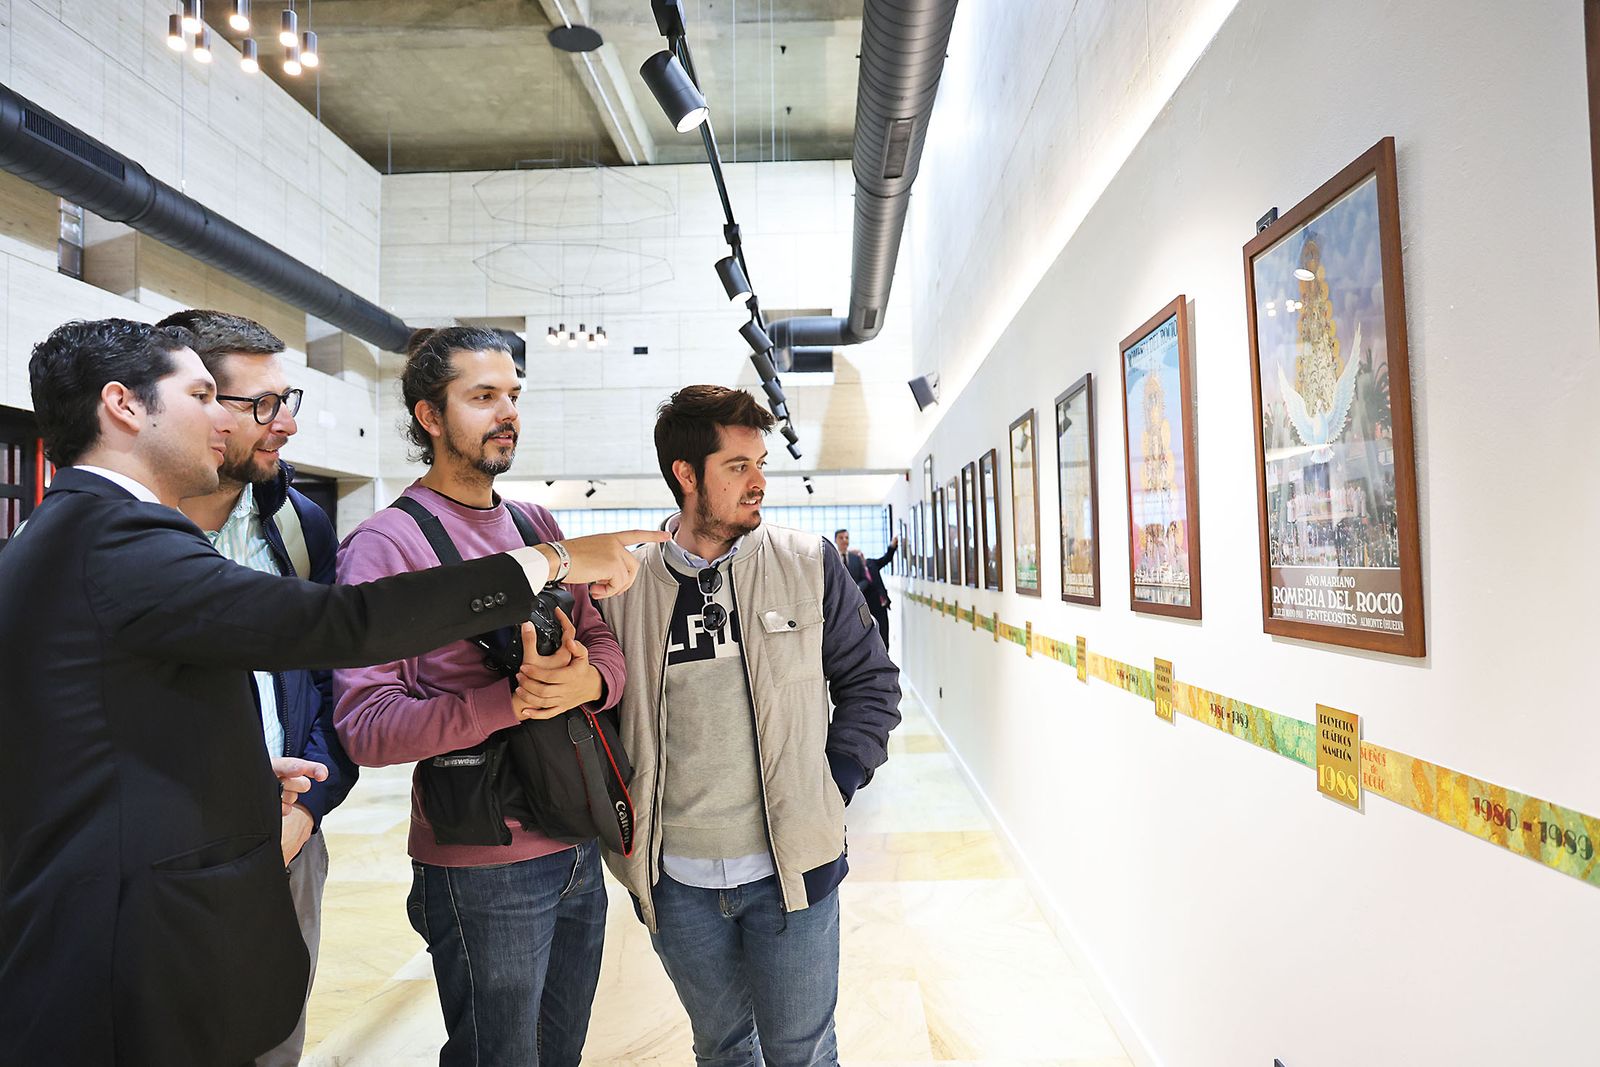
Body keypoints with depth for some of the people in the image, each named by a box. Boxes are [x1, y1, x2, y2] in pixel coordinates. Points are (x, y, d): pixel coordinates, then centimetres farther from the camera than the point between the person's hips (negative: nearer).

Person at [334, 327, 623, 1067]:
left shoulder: (538, 525, 8)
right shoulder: (385, 545, -12)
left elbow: (605, 643, 6)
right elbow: (366, 726, -18)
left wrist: (587, 680, -17)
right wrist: (512, 701, -29)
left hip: (579, 849, 6)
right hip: (485, 872, -6)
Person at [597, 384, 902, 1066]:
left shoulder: (809, 564, -5)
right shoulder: (622, 587, -5)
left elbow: (871, 682, 2)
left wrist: (832, 788, -5)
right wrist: (627, 825, -4)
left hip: (791, 869, 0)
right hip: (674, 882, 1)